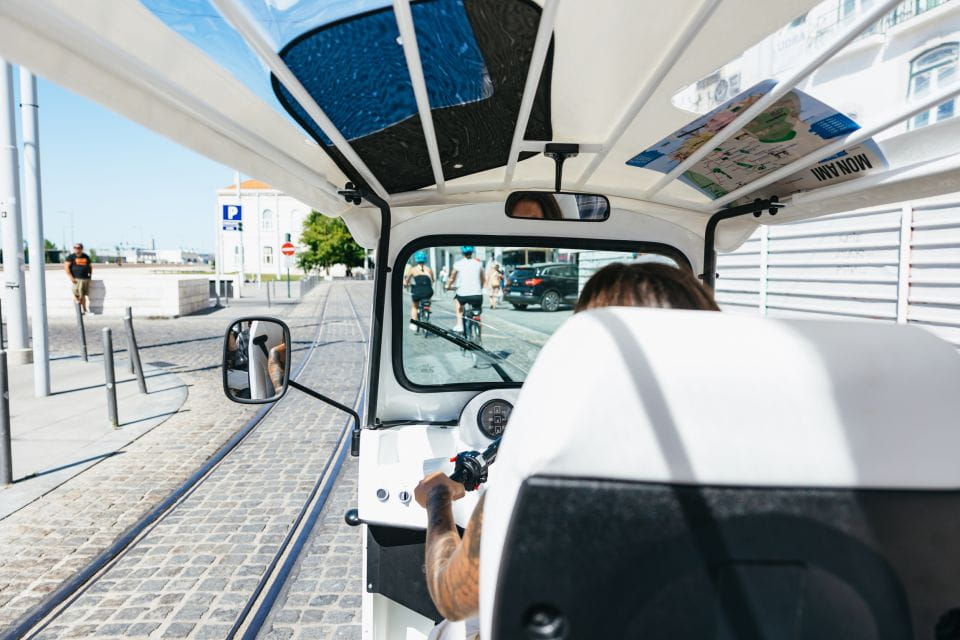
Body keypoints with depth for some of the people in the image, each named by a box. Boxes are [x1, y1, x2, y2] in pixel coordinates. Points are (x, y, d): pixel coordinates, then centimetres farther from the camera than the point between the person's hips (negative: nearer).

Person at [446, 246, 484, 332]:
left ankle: (459, 324, 20)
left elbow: (452, 278, 14)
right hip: (477, 295, 1)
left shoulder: (458, 264, 3)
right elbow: (482, 280, 19)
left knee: (457, 300, 32)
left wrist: (448, 286, 33)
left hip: (463, 295, -1)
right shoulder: (478, 263, 9)